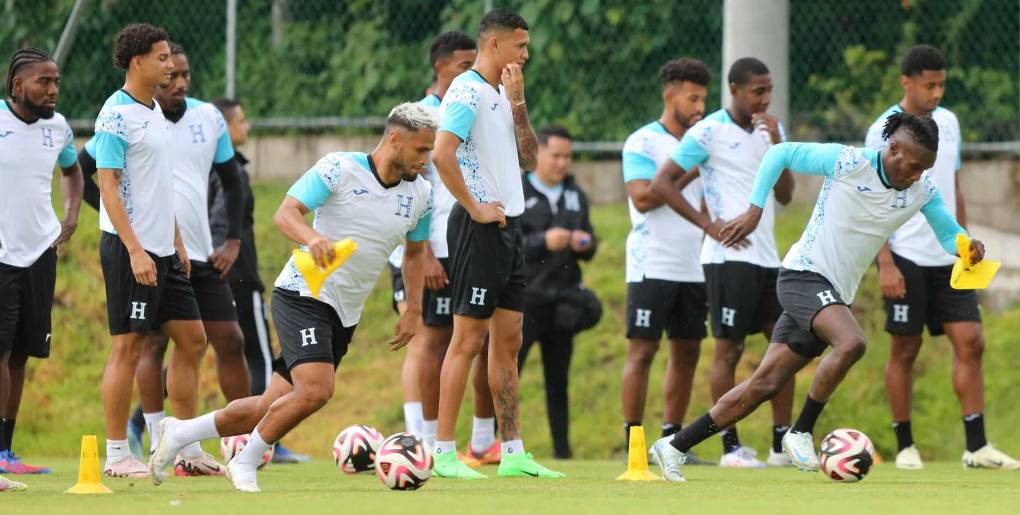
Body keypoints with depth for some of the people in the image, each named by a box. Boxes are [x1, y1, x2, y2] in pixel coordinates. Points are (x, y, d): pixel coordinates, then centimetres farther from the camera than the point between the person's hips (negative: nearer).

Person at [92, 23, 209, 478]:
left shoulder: (156, 111, 14)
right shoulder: (117, 115, -13)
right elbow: (108, 187, -17)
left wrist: (176, 240, 18)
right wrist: (135, 250, -22)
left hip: (162, 252, 9)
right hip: (130, 249, -9)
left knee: (191, 339, 8)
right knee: (129, 346, -5)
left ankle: (187, 449, 15)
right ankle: (116, 455, 2)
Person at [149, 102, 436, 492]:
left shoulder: (420, 194, 7)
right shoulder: (339, 169, -12)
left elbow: (415, 251, 23)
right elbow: (285, 213, -17)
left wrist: (414, 309, 15)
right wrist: (313, 237, -37)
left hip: (345, 315, 7)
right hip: (305, 295, -7)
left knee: (274, 408, 5)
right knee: (315, 390, -25)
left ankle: (180, 433, 21)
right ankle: (245, 465, -5)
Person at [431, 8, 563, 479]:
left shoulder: (502, 94, 17)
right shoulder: (467, 92, -12)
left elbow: (527, 158, 17)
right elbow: (442, 153, -24)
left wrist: (517, 103, 6)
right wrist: (475, 208, -18)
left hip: (509, 226, 9)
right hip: (479, 227, -9)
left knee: (507, 341, 9)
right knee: (468, 339, -8)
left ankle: (512, 453, 13)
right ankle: (444, 454, -6)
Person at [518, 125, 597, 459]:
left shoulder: (576, 195, 15)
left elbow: (591, 247, 19)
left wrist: (585, 244, -5)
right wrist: (543, 242, -21)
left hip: (562, 302, 5)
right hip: (523, 300, -5)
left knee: (558, 381, 9)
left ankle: (562, 450, 13)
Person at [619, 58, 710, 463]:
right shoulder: (643, 143, -4)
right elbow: (642, 197, -17)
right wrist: (688, 172, -14)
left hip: (693, 269, 7)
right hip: (652, 266, -7)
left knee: (687, 351, 5)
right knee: (642, 350, -6)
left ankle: (671, 440, 11)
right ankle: (632, 442, -3)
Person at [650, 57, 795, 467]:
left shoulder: (771, 130, 13)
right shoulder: (708, 133, -6)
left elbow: (785, 195, 8)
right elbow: (662, 183, -7)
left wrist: (776, 143, -5)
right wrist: (708, 224, -12)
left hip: (767, 257, 7)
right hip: (729, 258, -7)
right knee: (728, 349, -4)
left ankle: (783, 444, 9)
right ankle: (730, 447, 0)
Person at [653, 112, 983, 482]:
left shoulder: (923, 190, 3)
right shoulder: (848, 162, -14)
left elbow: (948, 233, 11)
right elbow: (780, 154, -5)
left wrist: (966, 248, -12)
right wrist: (754, 210, -10)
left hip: (836, 295, 6)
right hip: (805, 274, -6)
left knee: (765, 385, 2)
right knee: (851, 343, -32)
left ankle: (674, 447, 10)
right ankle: (800, 433, -16)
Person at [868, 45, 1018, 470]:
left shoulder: (947, 123, 10)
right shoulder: (884, 132, -7)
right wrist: (885, 264, -14)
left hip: (948, 258, 5)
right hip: (906, 258, -5)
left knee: (970, 342, -3)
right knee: (905, 349, 1)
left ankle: (976, 447, -4)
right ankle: (905, 447, 10)